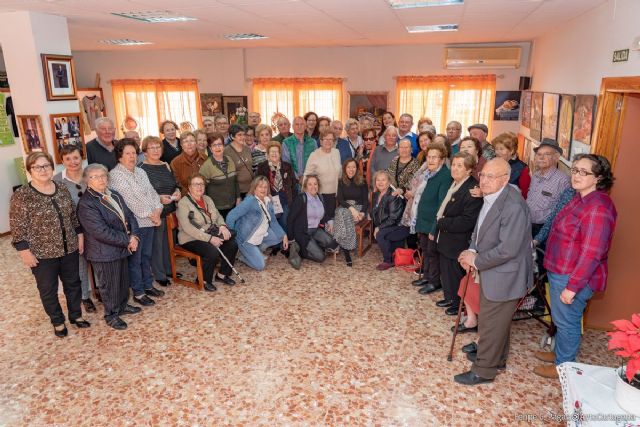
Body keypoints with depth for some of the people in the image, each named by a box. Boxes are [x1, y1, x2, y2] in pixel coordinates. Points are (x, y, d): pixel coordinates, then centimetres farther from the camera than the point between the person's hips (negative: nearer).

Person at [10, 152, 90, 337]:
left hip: (69, 248, 4)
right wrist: (25, 251, -14)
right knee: (48, 290, 13)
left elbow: (73, 216, 10)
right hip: (42, 253, -4)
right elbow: (17, 228, -12)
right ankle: (57, 322, 31)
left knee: (73, 283, 17)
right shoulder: (21, 196, -14)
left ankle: (76, 315, 36)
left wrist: (80, 235, 7)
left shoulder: (62, 189, 1)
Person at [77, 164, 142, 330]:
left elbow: (129, 215, 6)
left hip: (122, 248, 8)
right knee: (109, 285, 8)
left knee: (124, 279, 21)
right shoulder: (86, 203, -18)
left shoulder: (114, 195, 8)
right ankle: (111, 315, 27)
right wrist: (127, 241, -19)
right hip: (104, 253, -7)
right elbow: (101, 232, -24)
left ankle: (123, 305, 42)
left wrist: (134, 236, -11)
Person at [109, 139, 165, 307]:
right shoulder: (115, 175, -12)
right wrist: (150, 215, -15)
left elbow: (152, 192, 14)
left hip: (150, 222, 7)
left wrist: (158, 209, -4)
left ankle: (148, 285, 31)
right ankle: (138, 293, 15)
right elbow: (128, 200, -18)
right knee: (135, 259, 4)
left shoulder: (141, 172, 14)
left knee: (146, 256, 17)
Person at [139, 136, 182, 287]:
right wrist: (158, 198, -22)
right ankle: (159, 275, 15)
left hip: (171, 210, 6)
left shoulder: (166, 166, 12)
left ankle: (169, 269, 30)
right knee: (157, 244, 3)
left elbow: (176, 184, 19)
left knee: (169, 241, 14)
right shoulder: (141, 169, -8)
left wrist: (177, 191, -2)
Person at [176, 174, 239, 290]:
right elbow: (187, 228, -20)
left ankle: (222, 274, 8)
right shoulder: (183, 203, -11)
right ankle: (204, 280, -7)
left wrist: (222, 226, -8)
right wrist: (210, 239, -26)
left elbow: (218, 216, 17)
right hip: (191, 239, -7)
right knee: (213, 251, -32)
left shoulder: (207, 199, 13)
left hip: (211, 234, 7)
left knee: (232, 244, -12)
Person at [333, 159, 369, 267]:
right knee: (343, 215, -35)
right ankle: (346, 252, -32)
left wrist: (362, 213, -17)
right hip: (344, 208, 1)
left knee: (345, 217, -34)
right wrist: (351, 208, -20)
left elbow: (365, 200, 3)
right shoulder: (341, 182, 10)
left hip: (359, 208, -1)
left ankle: (344, 248, -26)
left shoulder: (362, 182, 8)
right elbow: (340, 199, -2)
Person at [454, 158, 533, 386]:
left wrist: (476, 261, -18)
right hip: (491, 272, 9)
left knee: (490, 323, 6)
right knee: (496, 320, 25)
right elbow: (479, 229, 13)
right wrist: (472, 250, -4)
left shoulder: (513, 206, -28)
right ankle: (496, 358, 45)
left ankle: (483, 370, 25)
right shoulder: (490, 197, 1)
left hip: (504, 276, -9)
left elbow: (508, 249, -29)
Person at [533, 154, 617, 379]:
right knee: (560, 318, 24)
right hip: (560, 270, 9)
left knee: (567, 321, 9)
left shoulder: (598, 208, -24)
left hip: (574, 277, -9)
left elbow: (591, 254, -25)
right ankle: (560, 352, 43)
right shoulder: (580, 198, 6)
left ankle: (564, 365, 28)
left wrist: (572, 287, -22)